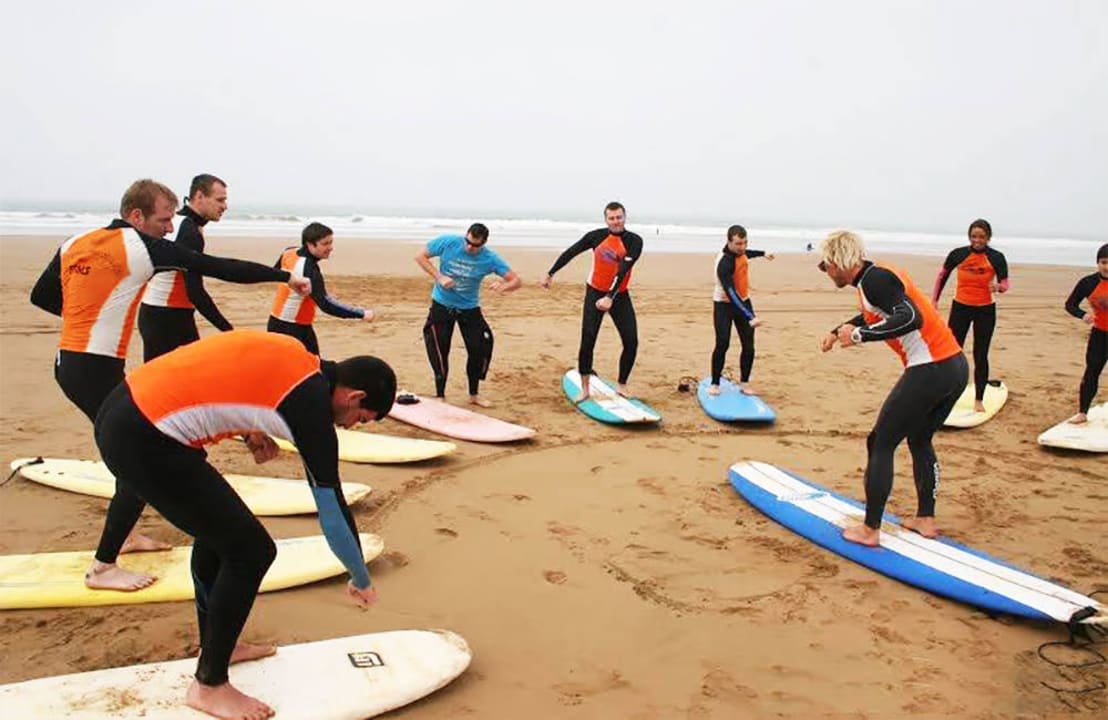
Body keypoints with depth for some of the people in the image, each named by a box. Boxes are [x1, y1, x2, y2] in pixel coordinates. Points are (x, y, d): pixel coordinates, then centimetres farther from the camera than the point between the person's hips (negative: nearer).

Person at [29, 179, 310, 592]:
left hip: (67, 363, 9)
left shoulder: (74, 244, 11)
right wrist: (284, 276, -1)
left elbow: (40, 297, 18)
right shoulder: (144, 247, -9)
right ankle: (103, 569, -2)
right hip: (97, 370, -9)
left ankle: (124, 535, 35)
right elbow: (219, 267, -7)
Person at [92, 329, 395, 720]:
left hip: (124, 408, 10)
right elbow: (332, 510, -6)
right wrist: (361, 579, 8)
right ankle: (209, 685, 13)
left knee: (221, 528, 22)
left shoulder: (294, 355, 9)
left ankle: (216, 645, 38)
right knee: (251, 550, -1)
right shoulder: (312, 402, -12)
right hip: (142, 440, -10)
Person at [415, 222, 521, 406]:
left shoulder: (489, 258, -18)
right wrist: (439, 277, -22)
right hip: (442, 305, -1)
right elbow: (420, 256, -10)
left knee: (480, 348, -1)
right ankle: (440, 395, 14)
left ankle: (474, 395, 19)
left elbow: (517, 280, -18)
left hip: (469, 308, 1)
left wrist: (504, 286, -42)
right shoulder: (448, 242, -18)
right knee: (439, 350, -2)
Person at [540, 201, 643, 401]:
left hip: (620, 295, 0)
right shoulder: (596, 236, -6)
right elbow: (570, 253, 4)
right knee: (588, 341, -8)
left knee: (631, 342, -5)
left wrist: (610, 297, -32)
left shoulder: (634, 241, -12)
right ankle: (584, 389, 1)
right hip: (595, 293, 0)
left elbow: (623, 270, -23)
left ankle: (622, 386, 13)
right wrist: (550, 274, 7)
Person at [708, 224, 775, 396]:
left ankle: (744, 383, 14)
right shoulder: (724, 263, -31)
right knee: (722, 344, -12)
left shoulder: (739, 250, -6)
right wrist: (749, 317, -43)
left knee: (749, 346, 1)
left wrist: (762, 253, 36)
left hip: (743, 301, 7)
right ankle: (715, 383, 3)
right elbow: (731, 294, -37)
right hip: (724, 305, -7)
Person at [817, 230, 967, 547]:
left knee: (881, 444, 0)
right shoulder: (878, 275, 17)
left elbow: (912, 318, -27)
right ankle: (926, 519, 31)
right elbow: (871, 316, 38)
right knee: (920, 441, 24)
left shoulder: (874, 279, -13)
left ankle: (870, 531, 5)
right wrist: (837, 332, 35)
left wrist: (859, 336, -20)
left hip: (929, 371, -10)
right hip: (956, 366, 10)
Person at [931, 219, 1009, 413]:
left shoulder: (996, 258, -7)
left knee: (980, 356, 2)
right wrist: (934, 299, 8)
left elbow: (1005, 284, -3)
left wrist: (997, 287, -27)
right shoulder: (958, 254, -4)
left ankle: (979, 400, 12)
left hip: (985, 311, -1)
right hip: (960, 308, 1)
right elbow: (942, 275, 10)